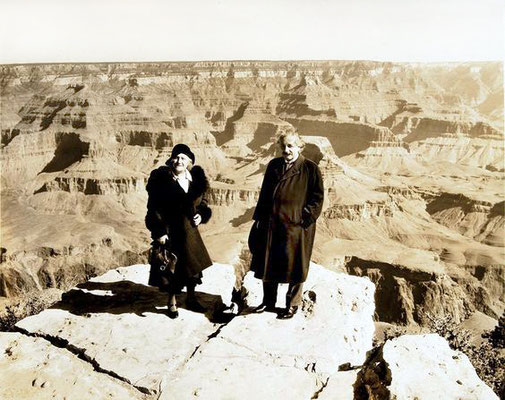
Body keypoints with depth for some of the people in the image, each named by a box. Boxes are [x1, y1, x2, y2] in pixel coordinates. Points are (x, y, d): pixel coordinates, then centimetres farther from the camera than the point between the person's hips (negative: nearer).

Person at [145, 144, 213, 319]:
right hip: (169, 232, -5)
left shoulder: (196, 179, 2)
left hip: (189, 230, 5)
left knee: (192, 264, 15)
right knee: (171, 266, 5)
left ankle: (191, 299, 35)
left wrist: (201, 215, -5)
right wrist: (159, 232, -18)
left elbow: (203, 202, 15)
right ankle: (172, 302, 25)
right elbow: (154, 208, -12)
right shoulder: (162, 179, -12)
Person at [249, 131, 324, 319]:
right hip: (270, 224, 5)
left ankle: (293, 305, 24)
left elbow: (318, 196, -6)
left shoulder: (310, 168, -6)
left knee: (294, 266, 6)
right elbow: (264, 193, 13)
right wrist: (259, 217, 9)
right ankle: (268, 301, 31)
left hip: (295, 226, -5)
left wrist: (305, 218, -13)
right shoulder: (273, 165, 8)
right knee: (268, 263, 14)